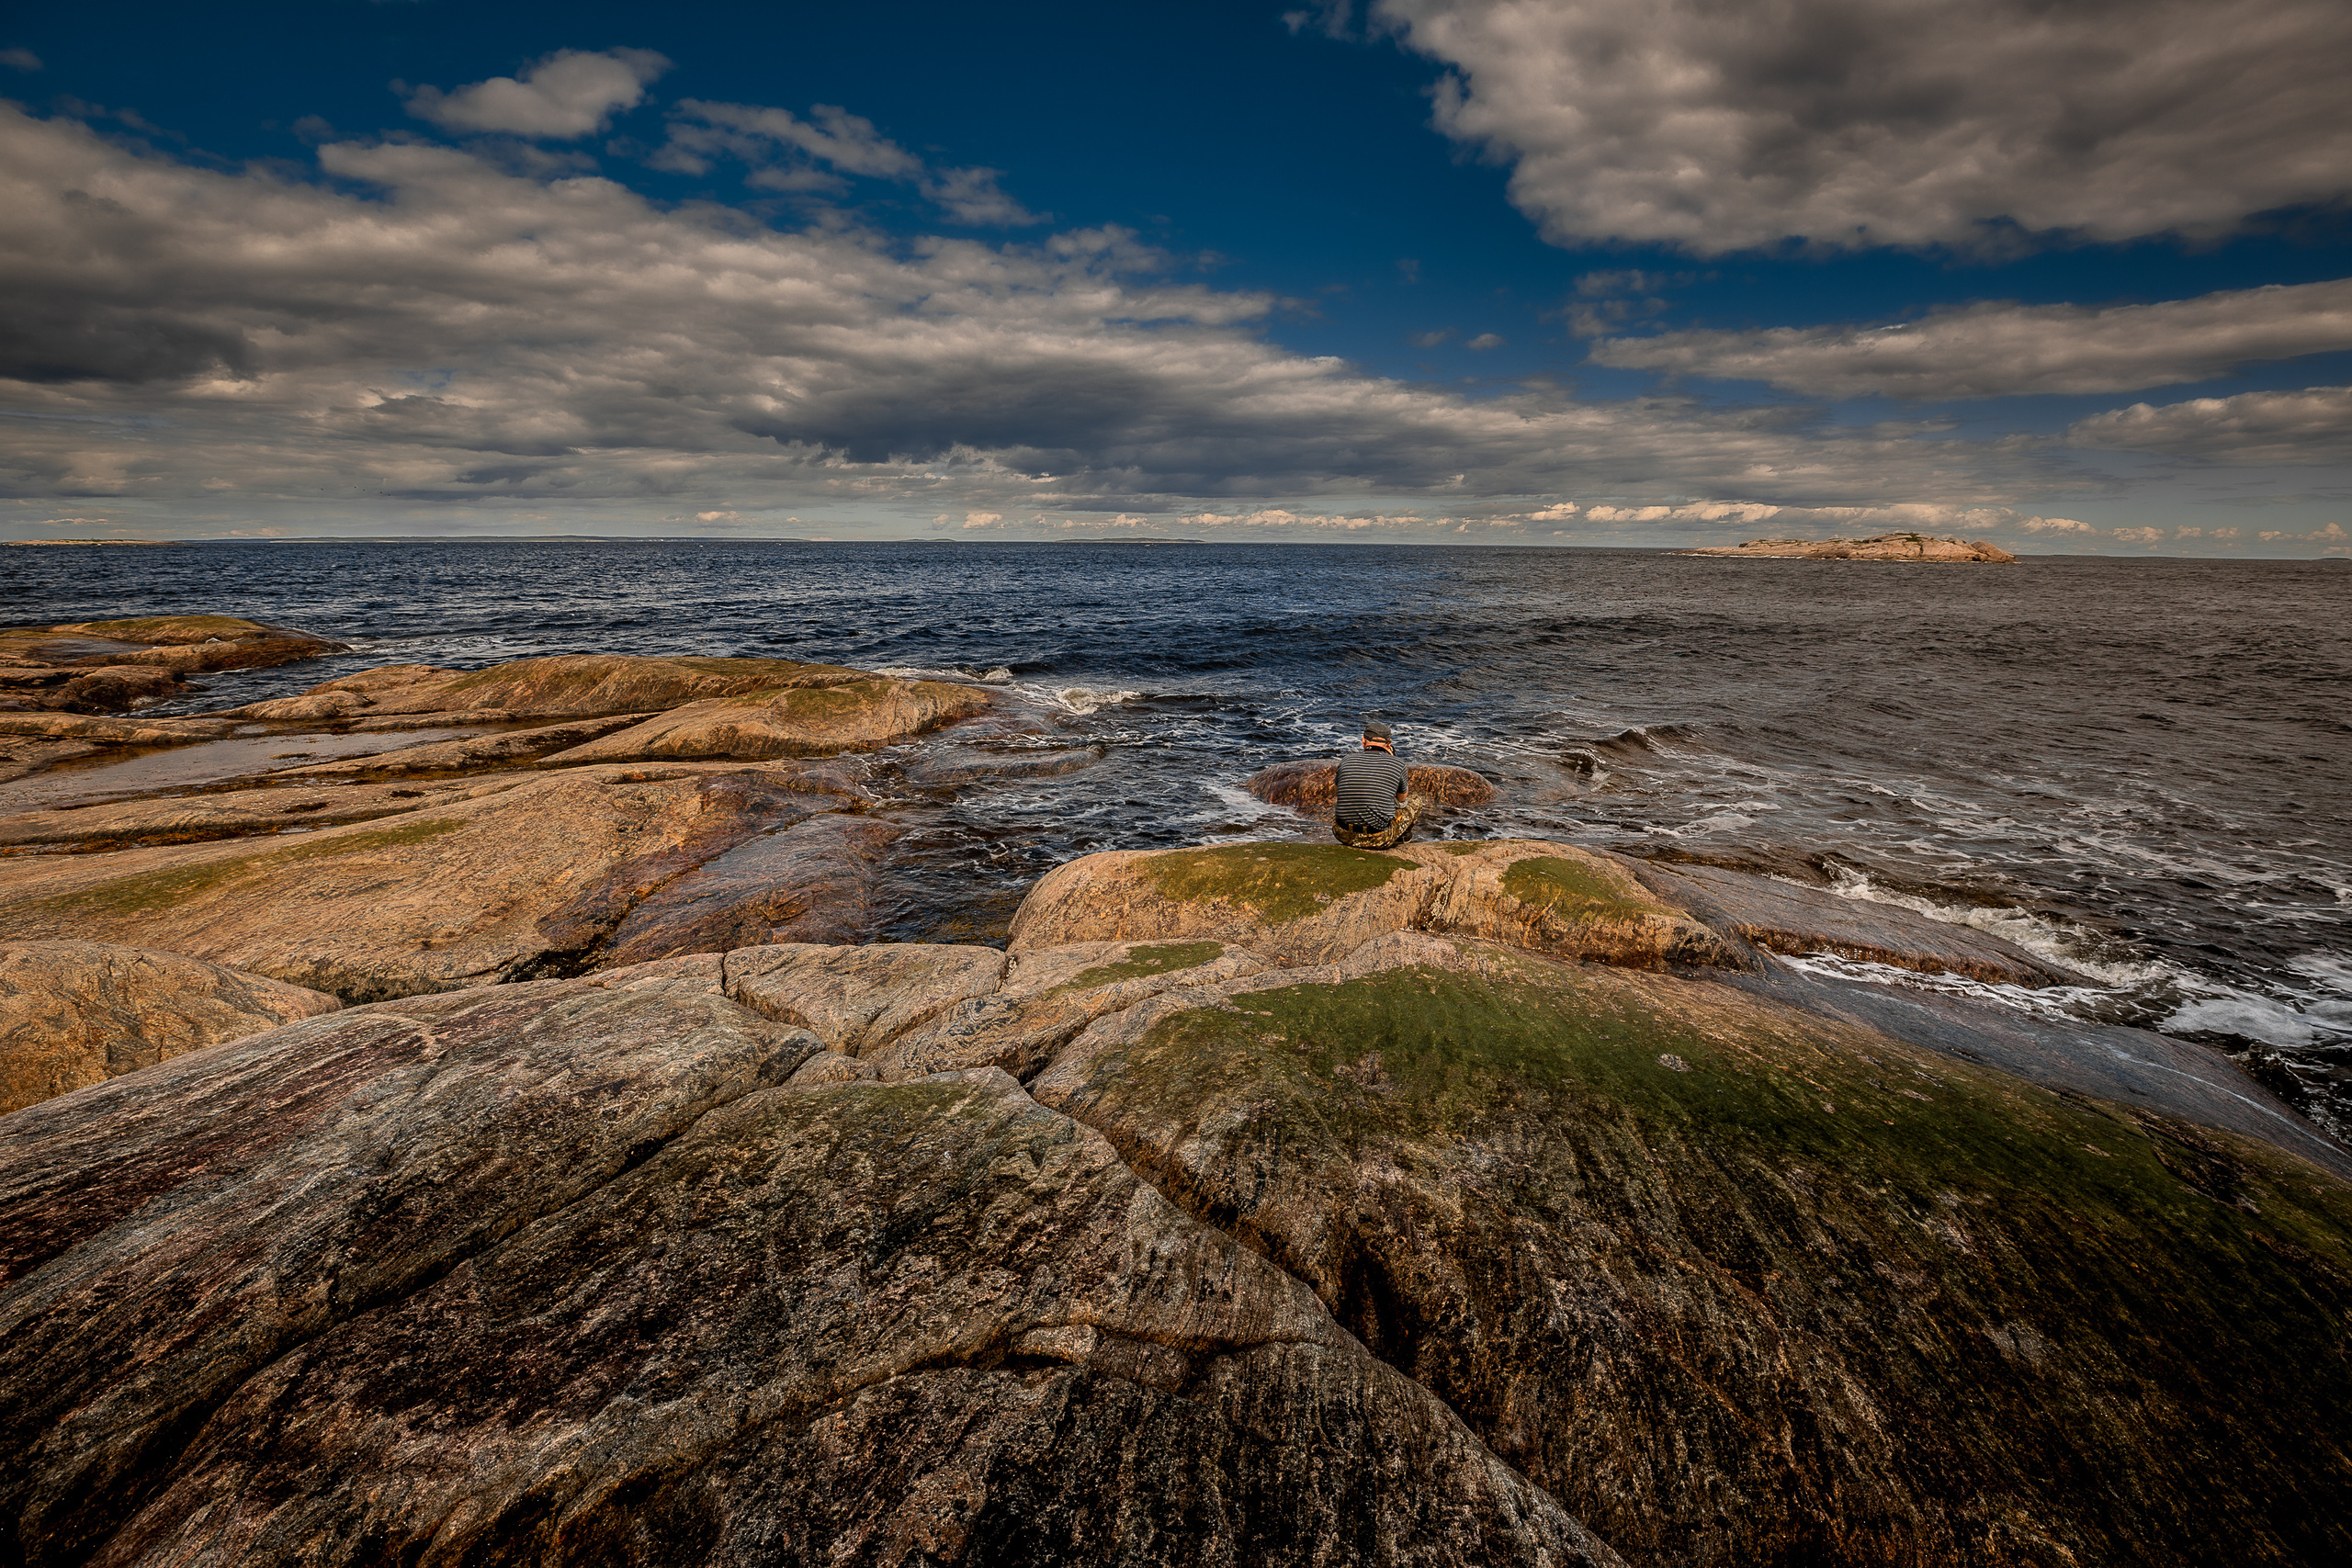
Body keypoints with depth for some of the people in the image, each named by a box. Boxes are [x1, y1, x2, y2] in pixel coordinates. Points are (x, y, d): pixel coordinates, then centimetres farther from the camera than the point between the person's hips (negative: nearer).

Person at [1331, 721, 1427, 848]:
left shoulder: (1346, 761, 3)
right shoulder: (1398, 765, -2)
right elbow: (1402, 802, 18)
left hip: (1343, 836, 2)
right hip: (1379, 841, -2)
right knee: (1417, 801, 23)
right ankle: (1401, 837, 48)